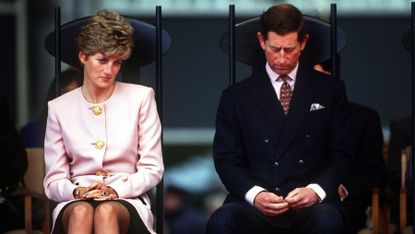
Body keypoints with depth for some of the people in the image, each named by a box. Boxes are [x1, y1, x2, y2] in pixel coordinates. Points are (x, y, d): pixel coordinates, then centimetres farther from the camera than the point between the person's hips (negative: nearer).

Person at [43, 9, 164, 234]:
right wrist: (77, 192, -14)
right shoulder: (59, 107, 11)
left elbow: (152, 169, 7)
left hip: (127, 200, -1)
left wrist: (117, 190, -12)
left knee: (107, 212, -38)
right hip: (75, 201, 1)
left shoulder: (140, 97, 9)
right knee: (81, 211, -38)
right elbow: (53, 181, 10)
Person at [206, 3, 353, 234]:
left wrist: (316, 190, -9)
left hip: (310, 206, 0)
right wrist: (254, 194, -11)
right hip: (254, 205, 0)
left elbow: (341, 153, 11)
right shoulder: (236, 96, 14)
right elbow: (227, 159, 9)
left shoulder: (329, 90, 14)